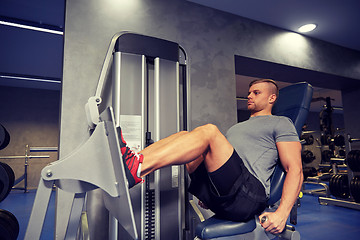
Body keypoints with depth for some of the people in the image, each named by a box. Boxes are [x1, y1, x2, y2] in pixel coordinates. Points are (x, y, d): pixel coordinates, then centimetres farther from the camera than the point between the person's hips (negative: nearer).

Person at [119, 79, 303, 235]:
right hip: (217, 197, 7)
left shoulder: (281, 123, 12)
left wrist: (282, 214, -12)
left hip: (248, 195, -7)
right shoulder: (238, 126, 33)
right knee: (184, 135, -5)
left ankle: (136, 169, -36)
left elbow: (295, 170, 1)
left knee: (209, 131, -25)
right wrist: (206, 195, 23)